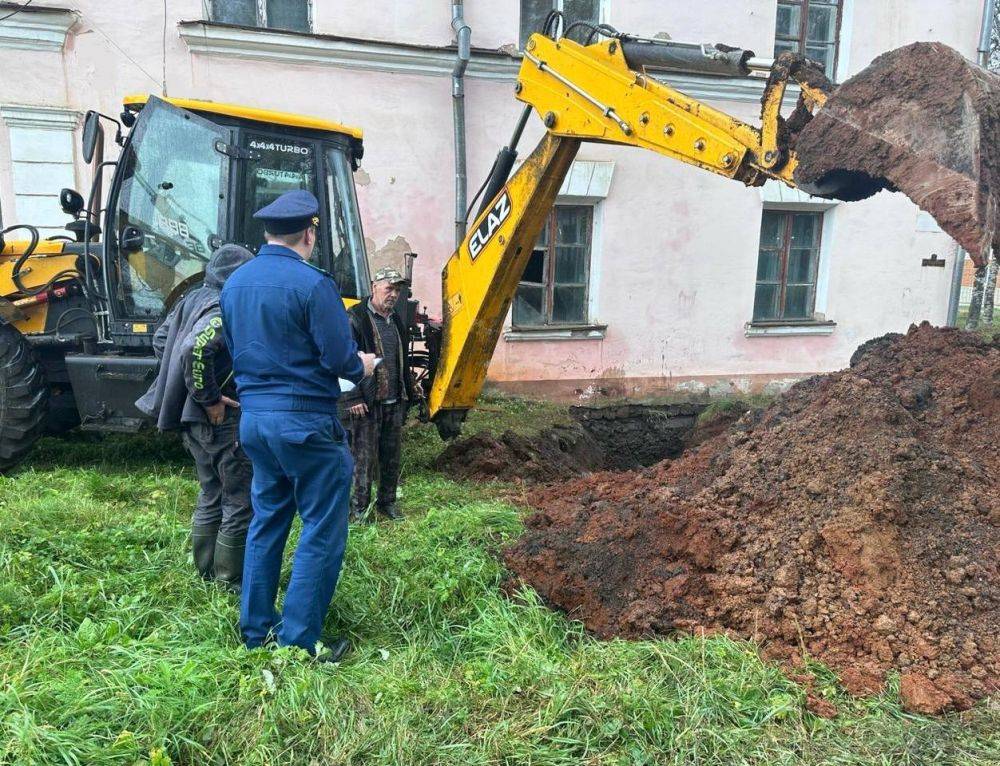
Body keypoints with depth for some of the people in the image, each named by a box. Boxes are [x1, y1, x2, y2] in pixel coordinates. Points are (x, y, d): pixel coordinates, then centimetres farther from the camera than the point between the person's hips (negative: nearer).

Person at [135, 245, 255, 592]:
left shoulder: (193, 298, 11)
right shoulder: (226, 309, -18)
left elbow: (161, 339, 19)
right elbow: (194, 349, -33)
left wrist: (182, 385, 18)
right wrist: (210, 398, -22)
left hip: (191, 416, 10)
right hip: (221, 420, -10)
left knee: (211, 495, 20)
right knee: (241, 500, 2)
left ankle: (206, 569, 30)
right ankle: (232, 579, 11)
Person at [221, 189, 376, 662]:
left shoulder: (235, 282, 8)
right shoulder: (312, 283, -16)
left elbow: (235, 351, 16)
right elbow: (340, 360, -16)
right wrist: (362, 366, 5)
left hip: (253, 415, 8)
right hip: (304, 421, -8)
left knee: (267, 521, 19)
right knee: (322, 531, 4)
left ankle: (257, 630, 29)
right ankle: (299, 640, 9)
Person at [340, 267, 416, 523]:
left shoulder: (397, 322, 16)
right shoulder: (355, 319, -8)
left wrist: (407, 395, 19)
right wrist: (353, 398, -17)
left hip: (394, 403, 7)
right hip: (366, 404, -7)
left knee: (392, 457, 13)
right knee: (364, 458, 0)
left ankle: (387, 503, 26)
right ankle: (359, 509, 11)